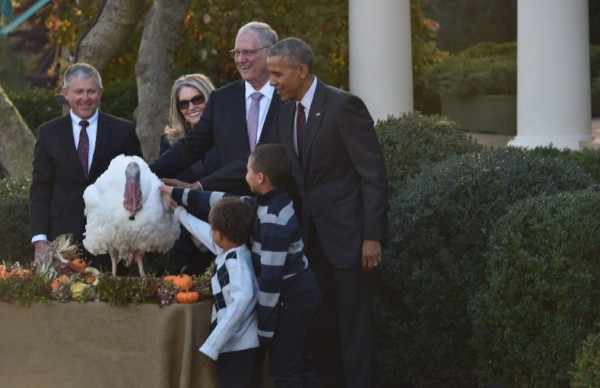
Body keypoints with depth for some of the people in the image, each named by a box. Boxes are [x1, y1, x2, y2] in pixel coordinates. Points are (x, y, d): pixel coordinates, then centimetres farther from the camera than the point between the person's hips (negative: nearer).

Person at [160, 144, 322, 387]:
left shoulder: (273, 220, -24)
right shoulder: (270, 203, 6)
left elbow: (271, 275, -24)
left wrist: (265, 326, -21)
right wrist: (177, 194, 19)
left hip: (292, 296, -10)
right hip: (303, 291, 10)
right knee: (302, 367, 15)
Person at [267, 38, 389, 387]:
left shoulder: (343, 106, -13)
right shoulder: (285, 113, 10)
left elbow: (374, 175, -14)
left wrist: (372, 237, -18)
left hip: (348, 237, -7)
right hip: (312, 238, 7)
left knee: (354, 331, -3)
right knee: (323, 329, 10)